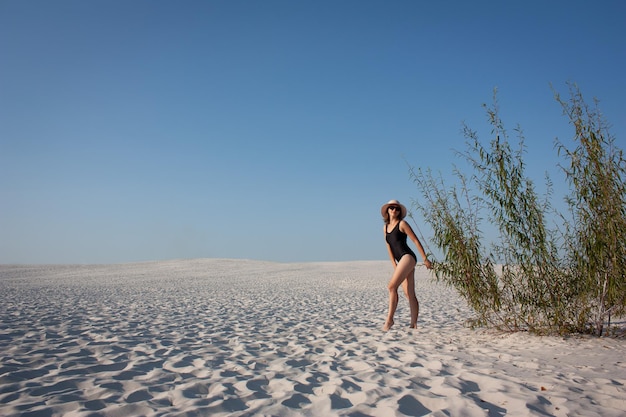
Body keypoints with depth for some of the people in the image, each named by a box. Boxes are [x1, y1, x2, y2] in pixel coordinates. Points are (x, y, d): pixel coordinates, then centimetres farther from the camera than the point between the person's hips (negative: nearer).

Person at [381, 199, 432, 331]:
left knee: (392, 286, -18)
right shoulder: (385, 227, 18)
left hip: (408, 257, -7)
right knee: (410, 294, 6)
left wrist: (425, 259, -6)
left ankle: (389, 319, -15)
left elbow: (416, 241, -3)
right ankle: (414, 324, 7)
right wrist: (394, 265, 10)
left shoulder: (402, 224, -1)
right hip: (401, 261, 7)